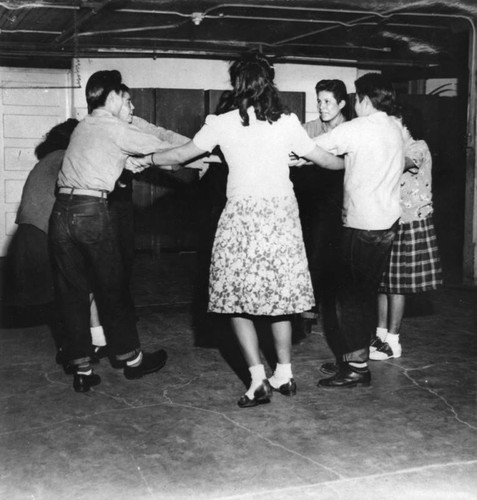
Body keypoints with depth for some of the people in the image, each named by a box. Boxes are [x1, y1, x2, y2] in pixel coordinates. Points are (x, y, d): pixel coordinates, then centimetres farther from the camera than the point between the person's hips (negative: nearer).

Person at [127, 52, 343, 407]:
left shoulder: (223, 123, -1)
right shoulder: (287, 123, 3)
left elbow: (180, 155, 10)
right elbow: (323, 158, 13)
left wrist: (145, 160, 27)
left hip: (243, 215, -3)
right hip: (282, 214, 3)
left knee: (237, 299, 5)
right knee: (278, 296, 14)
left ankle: (259, 380, 0)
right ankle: (285, 374, 21)